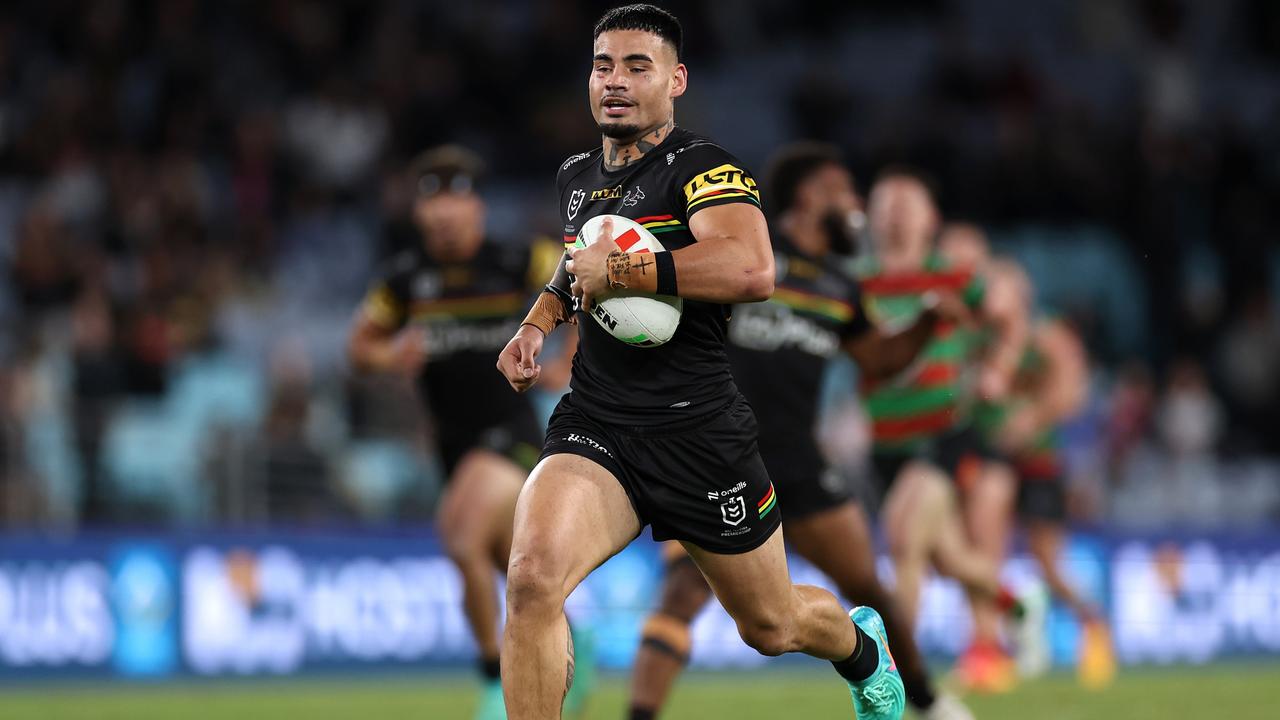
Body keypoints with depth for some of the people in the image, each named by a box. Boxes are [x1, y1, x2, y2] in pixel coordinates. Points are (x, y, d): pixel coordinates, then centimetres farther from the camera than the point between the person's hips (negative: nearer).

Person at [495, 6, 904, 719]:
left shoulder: (702, 167, -12)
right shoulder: (576, 176, 11)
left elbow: (754, 271, -32)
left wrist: (618, 271, -25)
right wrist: (539, 322, 14)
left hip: (699, 430, -4)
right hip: (593, 426, 4)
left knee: (772, 625, 18)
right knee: (533, 576, -28)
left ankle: (863, 647, 54)